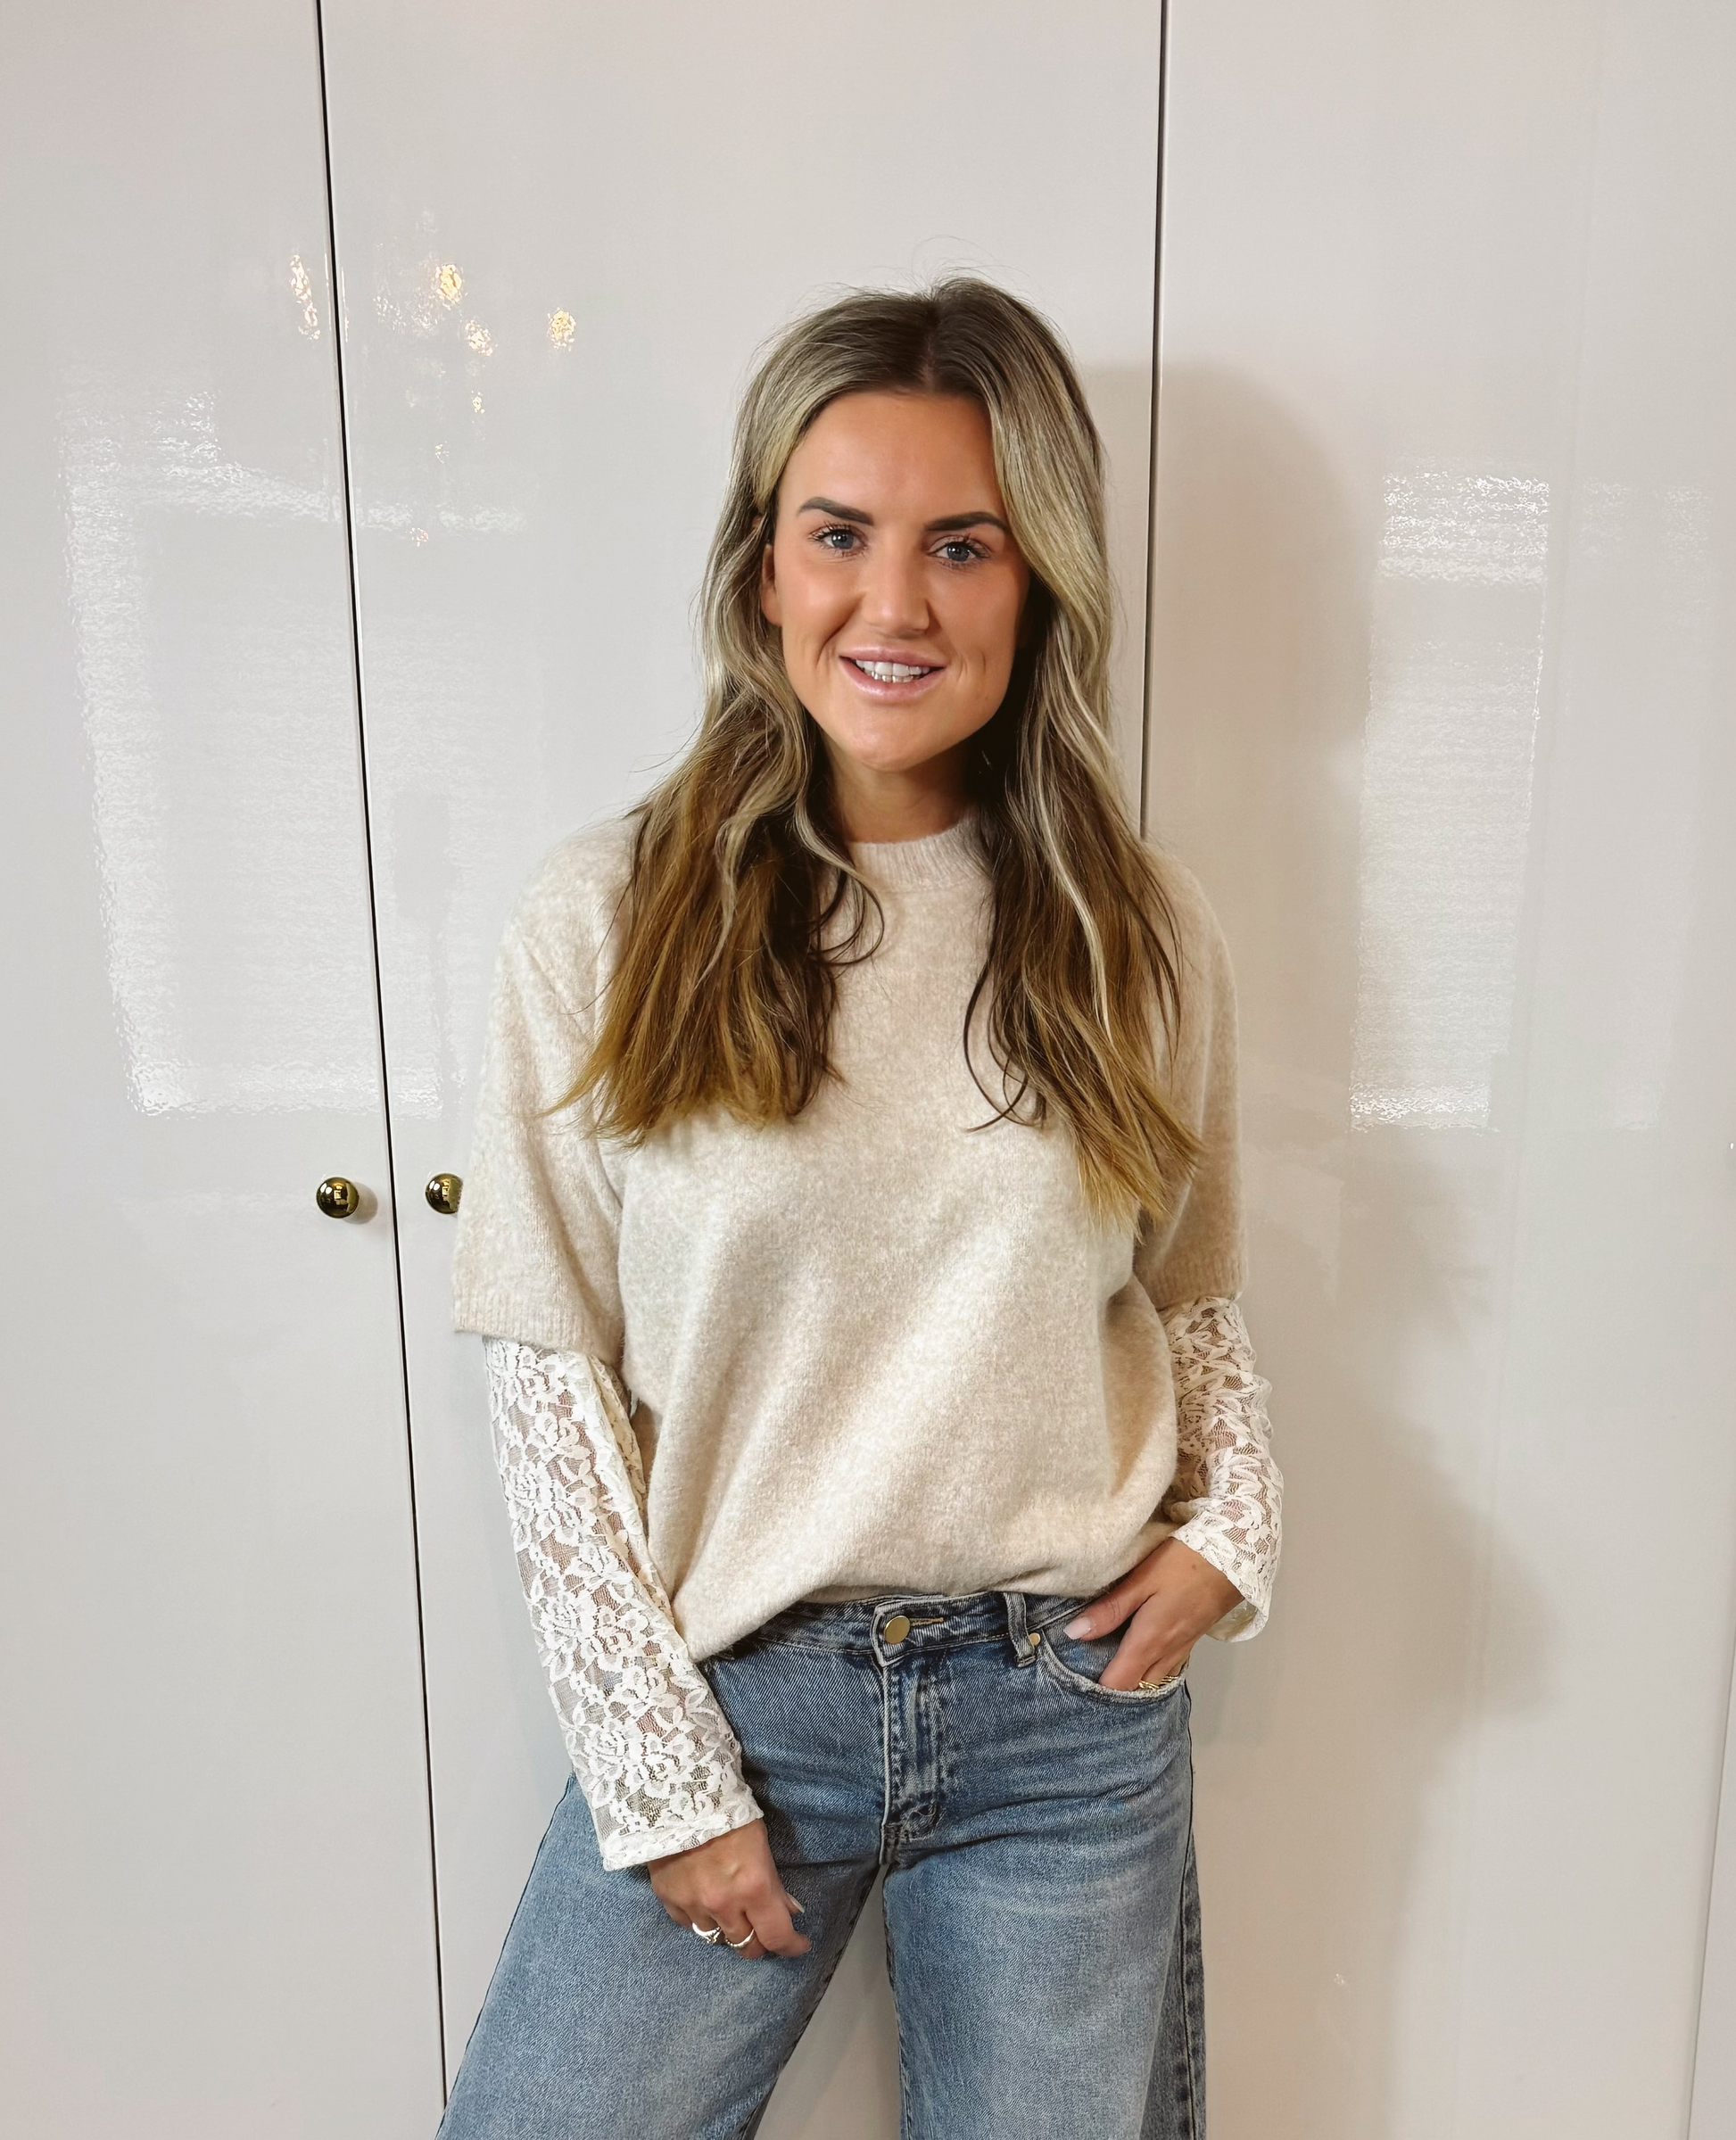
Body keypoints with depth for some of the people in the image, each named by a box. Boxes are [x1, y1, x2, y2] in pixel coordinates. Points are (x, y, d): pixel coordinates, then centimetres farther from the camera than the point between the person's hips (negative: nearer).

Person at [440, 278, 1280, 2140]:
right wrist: (661, 1774, -7)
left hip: (1074, 1708, 2)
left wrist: (1230, 1516, -6)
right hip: (725, 1691, -1)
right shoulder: (604, 920, -9)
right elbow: (548, 1368, -7)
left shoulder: (1140, 933, -2)